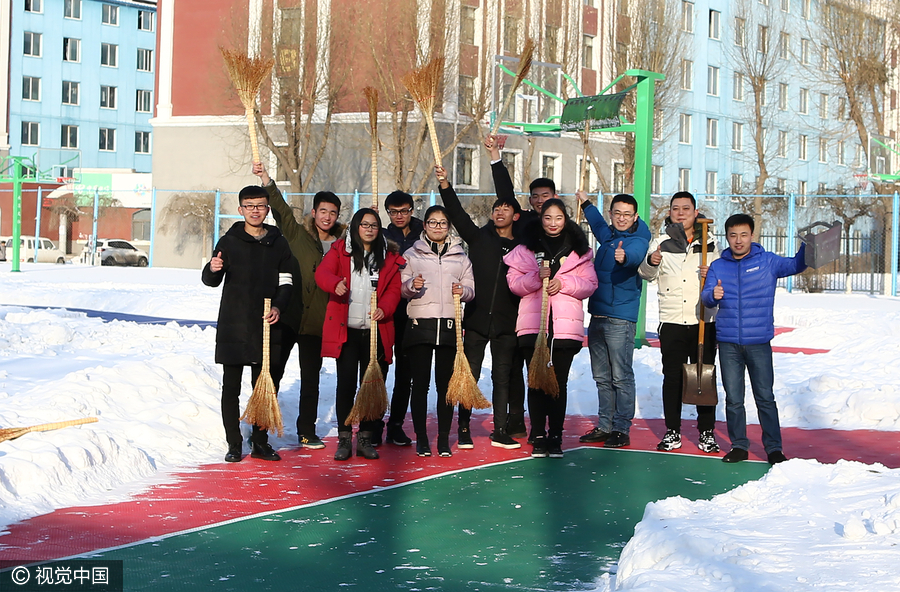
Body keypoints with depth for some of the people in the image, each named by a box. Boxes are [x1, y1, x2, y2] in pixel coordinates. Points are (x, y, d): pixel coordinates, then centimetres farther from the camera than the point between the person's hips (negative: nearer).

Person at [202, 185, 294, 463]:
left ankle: (260, 442, 15)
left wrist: (278, 307, -9)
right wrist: (212, 270, -21)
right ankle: (234, 444, 8)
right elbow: (211, 281, 3)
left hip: (266, 326, 1)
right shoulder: (228, 242, 3)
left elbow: (286, 283, 9)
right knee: (231, 388, 1)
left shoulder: (279, 244, 8)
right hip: (233, 327, -1)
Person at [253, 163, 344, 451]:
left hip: (316, 320, 3)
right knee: (273, 370, -1)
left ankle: (307, 432, 16)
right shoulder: (296, 234, 2)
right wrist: (266, 181, -22)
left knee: (311, 378, 8)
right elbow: (280, 208, -10)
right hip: (287, 315, -3)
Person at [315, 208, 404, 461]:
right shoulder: (340, 250, 6)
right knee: (346, 383, -1)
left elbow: (394, 289, 6)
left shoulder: (389, 257, 10)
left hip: (376, 330, 2)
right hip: (345, 329, -2)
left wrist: (383, 309, -13)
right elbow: (322, 272, -8)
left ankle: (365, 439, 13)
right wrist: (335, 284, -31)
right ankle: (344, 438, 6)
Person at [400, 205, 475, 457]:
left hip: (450, 325, 1)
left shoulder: (460, 257, 14)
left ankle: (444, 438, 9)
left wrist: (463, 291, -12)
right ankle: (421, 438, 7)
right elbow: (400, 289, 6)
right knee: (420, 383, -1)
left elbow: (471, 289, 10)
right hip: (420, 325, -1)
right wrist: (411, 286, -16)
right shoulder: (412, 255, 9)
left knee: (446, 383, 2)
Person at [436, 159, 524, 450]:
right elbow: (457, 213, -5)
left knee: (503, 378, 5)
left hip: (507, 323, 1)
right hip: (476, 319, -1)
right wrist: (445, 185, -18)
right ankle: (464, 431, 6)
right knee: (469, 376, 0)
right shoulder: (479, 238, 7)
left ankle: (501, 432, 10)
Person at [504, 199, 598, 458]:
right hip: (533, 325, 0)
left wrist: (563, 283, -10)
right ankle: (538, 437, 8)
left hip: (566, 326, 0)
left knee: (559, 383, 0)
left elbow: (590, 285, 6)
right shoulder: (526, 248, 9)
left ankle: (555, 437, 7)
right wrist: (536, 277, -14)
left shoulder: (579, 250, 10)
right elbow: (514, 282, 3)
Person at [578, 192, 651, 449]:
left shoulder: (637, 239, -7)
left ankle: (622, 430, -3)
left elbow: (635, 253, -32)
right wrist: (586, 203, 53)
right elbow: (598, 225, 41)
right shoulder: (607, 236, 15)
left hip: (620, 319, -8)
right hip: (597, 316, 8)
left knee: (621, 377, -6)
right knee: (602, 377, 11)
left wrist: (624, 257, -54)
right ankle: (604, 426, 16)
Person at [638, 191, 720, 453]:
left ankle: (707, 432, 11)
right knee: (672, 377, 3)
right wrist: (650, 262, -22)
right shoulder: (661, 242, 7)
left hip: (703, 321, 0)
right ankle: (672, 431, 12)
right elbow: (647, 275, 0)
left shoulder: (709, 243, 9)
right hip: (671, 321, 0)